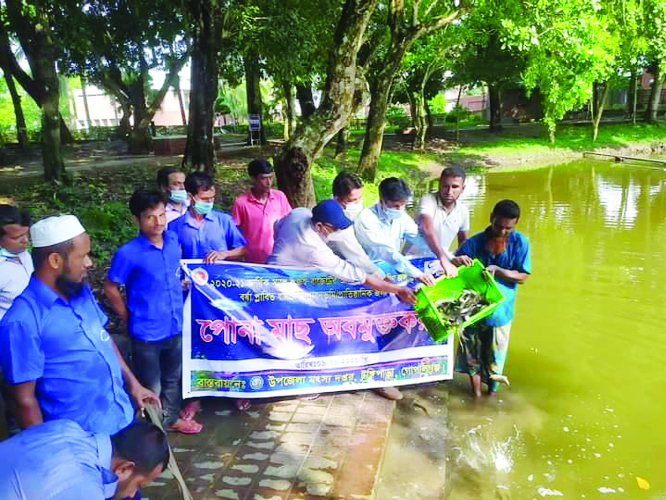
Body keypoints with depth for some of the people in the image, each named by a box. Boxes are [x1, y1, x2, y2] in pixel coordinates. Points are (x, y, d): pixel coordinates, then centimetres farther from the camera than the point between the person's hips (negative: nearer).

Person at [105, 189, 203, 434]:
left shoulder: (173, 240, -4)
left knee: (173, 378, 24)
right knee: (150, 387, 12)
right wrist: (131, 318, -4)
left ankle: (171, 418, 45)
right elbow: (110, 289, -8)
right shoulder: (128, 253, -20)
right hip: (146, 332, -5)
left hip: (175, 326, 5)